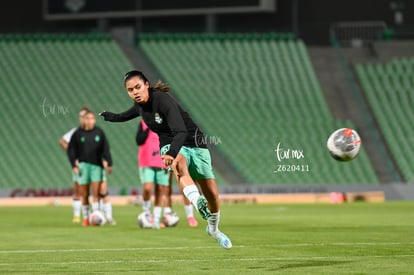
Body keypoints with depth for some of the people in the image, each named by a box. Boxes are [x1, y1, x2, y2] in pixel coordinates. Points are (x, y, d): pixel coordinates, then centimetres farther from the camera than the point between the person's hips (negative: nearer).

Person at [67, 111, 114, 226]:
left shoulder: (99, 132, 4)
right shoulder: (78, 133, 1)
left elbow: (105, 149, 6)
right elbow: (71, 150, 3)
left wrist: (108, 163, -1)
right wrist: (74, 165, -7)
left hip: (97, 165, 0)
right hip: (83, 165, 0)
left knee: (96, 192, -6)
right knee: (84, 194, 3)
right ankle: (86, 218, 11)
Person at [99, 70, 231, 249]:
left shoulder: (163, 100, -23)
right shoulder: (140, 106, 0)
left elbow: (181, 131, -35)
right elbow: (124, 116, 28)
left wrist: (172, 153, -51)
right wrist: (105, 116, 44)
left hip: (194, 143, -3)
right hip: (170, 147, 3)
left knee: (212, 193, -2)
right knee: (180, 164, -38)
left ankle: (213, 228, 28)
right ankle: (198, 203, -62)